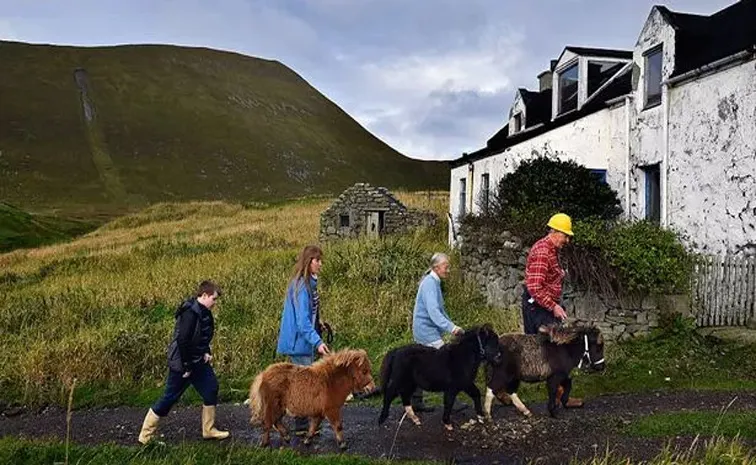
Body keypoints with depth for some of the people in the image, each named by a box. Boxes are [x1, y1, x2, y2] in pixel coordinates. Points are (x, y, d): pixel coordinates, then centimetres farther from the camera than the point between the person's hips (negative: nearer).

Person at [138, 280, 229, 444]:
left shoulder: (203, 312, 6)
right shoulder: (190, 312, -24)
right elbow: (183, 341, -27)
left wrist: (206, 352, 3)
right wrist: (187, 367, -21)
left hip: (198, 361, 9)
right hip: (182, 364, -9)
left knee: (211, 389, 9)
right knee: (170, 398, 0)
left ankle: (209, 430, 21)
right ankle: (145, 435, 15)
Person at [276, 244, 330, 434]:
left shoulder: (308, 283, 10)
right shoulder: (301, 285, -20)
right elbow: (302, 320, -26)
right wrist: (317, 341, -31)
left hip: (303, 342, 10)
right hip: (300, 342, -10)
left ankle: (304, 422, 24)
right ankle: (302, 425, 6)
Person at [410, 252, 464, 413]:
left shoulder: (434, 282, 15)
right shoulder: (430, 283, -17)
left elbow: (440, 309, 24)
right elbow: (433, 311, -28)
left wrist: (452, 326, 20)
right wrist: (451, 327, -35)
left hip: (423, 331, 10)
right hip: (427, 331, -10)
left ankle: (416, 402, 19)